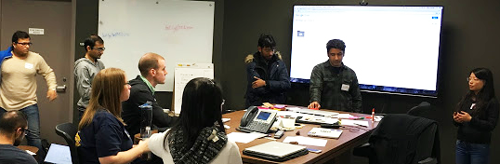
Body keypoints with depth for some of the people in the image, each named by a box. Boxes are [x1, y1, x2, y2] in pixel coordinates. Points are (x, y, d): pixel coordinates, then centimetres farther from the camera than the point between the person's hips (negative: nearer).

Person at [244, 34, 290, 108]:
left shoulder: (279, 63, 9)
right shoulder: (252, 64, -1)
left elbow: (286, 84, -4)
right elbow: (257, 89, -12)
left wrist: (265, 83, -12)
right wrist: (277, 86, -5)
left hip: (276, 103, 2)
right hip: (256, 104, -2)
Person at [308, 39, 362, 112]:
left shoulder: (350, 73, 14)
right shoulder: (319, 69, 3)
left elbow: (356, 99, 18)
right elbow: (315, 88, -13)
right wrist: (315, 101, -33)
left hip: (345, 114, 2)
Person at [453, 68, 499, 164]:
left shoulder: (492, 102, -7)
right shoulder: (466, 98, 7)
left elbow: (491, 126, -13)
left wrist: (470, 119, -22)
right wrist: (456, 120, -9)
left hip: (479, 147, -4)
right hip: (461, 144, 4)